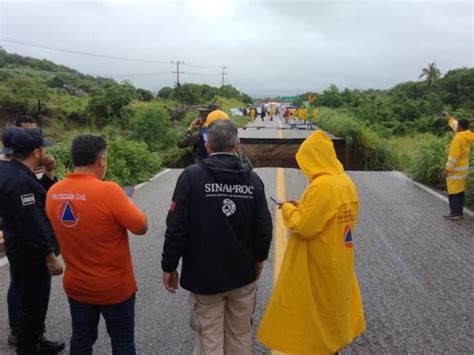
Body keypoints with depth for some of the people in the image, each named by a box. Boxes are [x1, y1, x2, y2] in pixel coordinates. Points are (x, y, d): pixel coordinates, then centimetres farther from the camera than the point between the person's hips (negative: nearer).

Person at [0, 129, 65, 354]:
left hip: (22, 250, 10)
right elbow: (33, 226, -27)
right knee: (32, 305, 5)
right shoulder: (20, 181, -26)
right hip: (30, 254, -10)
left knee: (32, 301, 23)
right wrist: (50, 256, -21)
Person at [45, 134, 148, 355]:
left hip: (76, 286, 5)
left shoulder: (53, 193, -6)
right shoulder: (108, 191, -24)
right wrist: (127, 205, -1)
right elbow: (141, 228, -17)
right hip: (114, 287, -5)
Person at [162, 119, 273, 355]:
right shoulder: (252, 179, -4)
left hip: (204, 275, -3)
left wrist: (169, 266, -1)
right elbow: (263, 229, 0)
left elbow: (177, 228, -14)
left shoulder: (191, 176, -13)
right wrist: (259, 259, 18)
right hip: (243, 274, 3)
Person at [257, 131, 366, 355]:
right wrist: (302, 207, 9)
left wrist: (289, 210, -5)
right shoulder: (346, 182, 2)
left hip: (319, 265, -8)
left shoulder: (321, 185, -24)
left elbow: (304, 227, -22)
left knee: (316, 309, 7)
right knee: (333, 305, 22)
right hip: (339, 261, 8)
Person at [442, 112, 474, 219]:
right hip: (463, 167, 9)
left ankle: (455, 213, -3)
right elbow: (455, 125, 22)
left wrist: (448, 169, -17)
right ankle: (459, 212, 17)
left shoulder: (458, 138, -22)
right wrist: (449, 117, 33)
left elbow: (453, 156, -23)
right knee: (460, 190, 12)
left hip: (456, 169, -9)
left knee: (453, 191, -4)